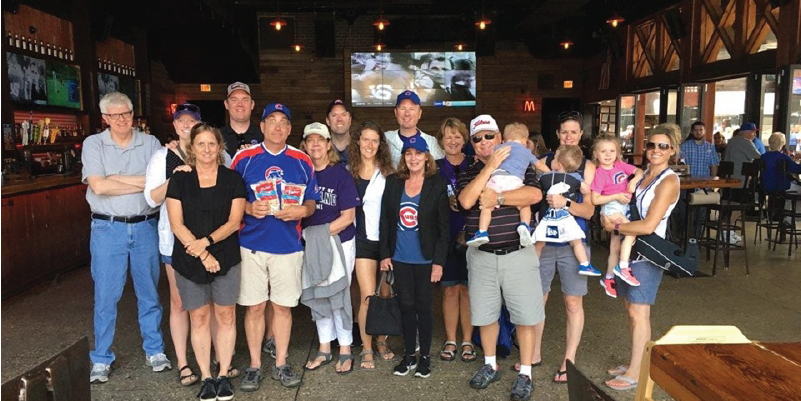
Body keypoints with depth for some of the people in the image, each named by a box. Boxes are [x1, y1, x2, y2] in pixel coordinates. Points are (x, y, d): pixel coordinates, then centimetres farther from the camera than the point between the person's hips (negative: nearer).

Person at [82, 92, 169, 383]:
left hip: (146, 227, 1)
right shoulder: (93, 144, 0)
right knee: (105, 296, 5)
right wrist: (142, 182, -11)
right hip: (108, 228, -1)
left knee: (149, 292, 11)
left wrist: (117, 179, -15)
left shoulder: (150, 143, 4)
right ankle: (101, 359, 20)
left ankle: (155, 350, 25)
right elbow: (98, 186, -13)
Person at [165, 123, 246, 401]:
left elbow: (234, 221, -3)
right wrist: (202, 255, -12)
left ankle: (224, 375, 17)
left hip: (226, 258, 0)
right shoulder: (179, 180, 2)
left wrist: (207, 240, -17)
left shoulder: (232, 179, 2)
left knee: (225, 316, 4)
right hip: (189, 261, 0)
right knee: (199, 318, 6)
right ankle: (206, 378, 17)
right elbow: (177, 225, -3)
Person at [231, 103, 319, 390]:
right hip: (252, 244, -1)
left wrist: (302, 210, -11)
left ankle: (281, 364, 24)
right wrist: (248, 208, -14)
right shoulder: (243, 158, 1)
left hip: (288, 245, 1)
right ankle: (254, 366, 22)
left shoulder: (303, 161, 6)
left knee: (283, 306, 9)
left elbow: (311, 202, 11)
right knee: (255, 306, 6)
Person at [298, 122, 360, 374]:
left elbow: (348, 217, -9)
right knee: (317, 295, 11)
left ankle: (345, 350, 16)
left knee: (338, 295, 0)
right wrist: (307, 235, -8)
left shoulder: (341, 174, -8)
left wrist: (323, 232, -16)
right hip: (310, 243, 4)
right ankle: (324, 350, 25)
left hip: (339, 241, -4)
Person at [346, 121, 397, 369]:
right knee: (368, 297, -5)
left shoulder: (387, 173, 4)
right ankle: (366, 349, 11)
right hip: (363, 240, 0)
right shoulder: (348, 171, 6)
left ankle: (381, 341, 28)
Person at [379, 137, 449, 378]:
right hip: (400, 258, 3)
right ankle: (409, 355, 25)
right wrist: (384, 254, 2)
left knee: (424, 306, 8)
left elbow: (443, 227, -6)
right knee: (406, 306, 11)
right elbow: (385, 220, 6)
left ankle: (425, 356, 23)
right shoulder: (393, 182, 2)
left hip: (425, 259, -3)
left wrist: (439, 261, -10)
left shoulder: (437, 184, -6)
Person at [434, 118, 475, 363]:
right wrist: (446, 201, -13)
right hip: (444, 237, 1)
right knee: (449, 289, 6)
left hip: (471, 236, 0)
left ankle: (467, 341, 17)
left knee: (467, 288, 5)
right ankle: (450, 340, 18)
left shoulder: (474, 166, 4)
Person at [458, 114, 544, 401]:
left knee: (525, 315, 4)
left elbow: (535, 194, -17)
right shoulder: (468, 173, 6)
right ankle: (490, 365, 33)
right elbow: (466, 201, -16)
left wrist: (497, 198, -17)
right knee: (484, 314, 13)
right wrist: (490, 167, -18)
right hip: (482, 256, 2)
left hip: (518, 253, -2)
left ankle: (525, 374, 20)